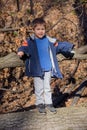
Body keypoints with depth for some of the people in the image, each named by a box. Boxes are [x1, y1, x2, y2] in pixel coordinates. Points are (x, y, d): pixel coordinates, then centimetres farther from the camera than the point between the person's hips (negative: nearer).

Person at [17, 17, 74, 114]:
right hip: (37, 69, -3)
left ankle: (49, 103, 23)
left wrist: (69, 47, 15)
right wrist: (21, 51, -39)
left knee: (47, 87, 12)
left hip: (48, 69, 3)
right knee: (39, 88, 6)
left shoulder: (49, 41, 4)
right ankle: (40, 104, 17)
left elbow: (59, 45, 16)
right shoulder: (30, 41, -6)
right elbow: (24, 47, -18)